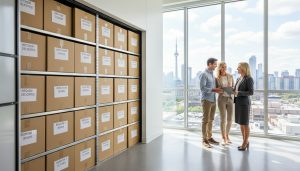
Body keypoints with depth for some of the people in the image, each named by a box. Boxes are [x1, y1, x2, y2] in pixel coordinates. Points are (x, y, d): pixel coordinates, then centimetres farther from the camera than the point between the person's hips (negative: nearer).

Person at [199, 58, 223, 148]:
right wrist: (213, 90, -21)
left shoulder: (212, 74, 15)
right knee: (205, 120, -2)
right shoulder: (203, 74, -10)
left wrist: (217, 89, 4)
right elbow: (202, 88, -17)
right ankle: (204, 140, 6)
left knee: (211, 120, 12)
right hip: (206, 100, -8)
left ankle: (209, 137, 22)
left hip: (213, 100, 8)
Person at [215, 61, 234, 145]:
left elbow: (233, 87, 11)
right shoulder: (217, 78, -1)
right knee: (223, 119, -4)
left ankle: (227, 136, 27)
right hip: (221, 99, -3)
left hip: (230, 98, 3)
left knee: (229, 119, 7)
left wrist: (232, 90, -11)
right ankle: (224, 138, 9)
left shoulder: (230, 76, 6)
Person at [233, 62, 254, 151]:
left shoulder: (249, 79, -10)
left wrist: (239, 93, -20)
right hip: (238, 102, 8)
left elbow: (251, 92, -15)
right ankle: (245, 142, 23)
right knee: (241, 123, 12)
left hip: (244, 103, -8)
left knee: (245, 124, 1)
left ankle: (245, 143, 12)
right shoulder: (239, 79, 13)